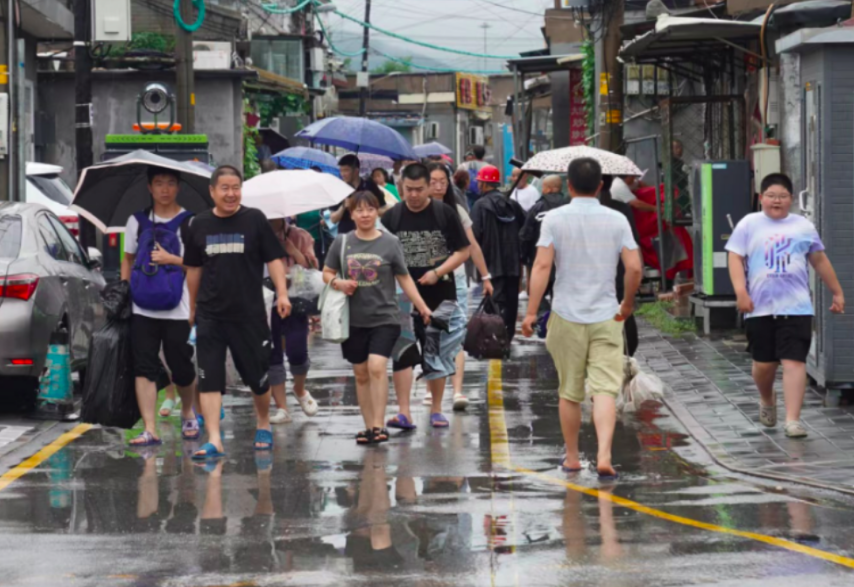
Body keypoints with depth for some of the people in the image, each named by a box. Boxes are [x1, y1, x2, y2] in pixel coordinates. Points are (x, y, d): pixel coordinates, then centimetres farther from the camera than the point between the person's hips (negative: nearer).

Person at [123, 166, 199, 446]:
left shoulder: (189, 223, 0)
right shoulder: (137, 221, 10)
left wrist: (172, 259, -13)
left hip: (177, 309, -2)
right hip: (142, 308, 2)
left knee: (182, 369, 4)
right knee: (144, 368, -6)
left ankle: (188, 414, 33)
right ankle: (150, 430, -6)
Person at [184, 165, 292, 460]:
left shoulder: (255, 220, -2)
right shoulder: (199, 225, 6)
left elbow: (274, 258, -2)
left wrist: (282, 294, -14)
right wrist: (192, 307, 19)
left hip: (250, 313, -1)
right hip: (210, 314, 2)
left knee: (258, 376, 9)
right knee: (209, 378, -8)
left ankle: (263, 425, 34)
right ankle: (214, 440, -9)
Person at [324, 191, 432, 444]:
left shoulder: (390, 243, -1)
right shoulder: (342, 243, 4)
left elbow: (404, 278, 4)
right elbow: (327, 273, 13)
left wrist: (422, 307, -2)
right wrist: (338, 283, -9)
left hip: (384, 318, -3)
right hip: (353, 319, 3)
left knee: (377, 366, -19)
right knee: (361, 374, 8)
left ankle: (379, 425, -17)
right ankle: (369, 426, 18)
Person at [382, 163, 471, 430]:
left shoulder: (445, 213, -3)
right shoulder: (392, 216, 1)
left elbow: (463, 251, -2)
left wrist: (438, 272, -14)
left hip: (440, 294, 0)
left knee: (438, 352, 9)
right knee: (403, 352, -7)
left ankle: (436, 409, 20)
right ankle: (404, 412, -8)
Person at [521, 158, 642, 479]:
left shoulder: (555, 219, -3)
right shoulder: (616, 220, 1)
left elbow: (542, 265, -10)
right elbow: (634, 268, -4)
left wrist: (531, 311, -8)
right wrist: (628, 304, 13)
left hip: (567, 315, 0)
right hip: (606, 316, 0)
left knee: (569, 392, 12)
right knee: (605, 389, -4)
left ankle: (572, 457, 22)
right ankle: (604, 455, -21)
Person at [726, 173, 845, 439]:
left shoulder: (804, 226, 10)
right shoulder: (749, 224, 4)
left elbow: (820, 260, 18)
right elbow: (735, 258, -1)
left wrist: (837, 292, 19)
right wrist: (741, 292, -14)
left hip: (796, 307, 0)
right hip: (760, 308, 0)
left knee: (794, 362, -11)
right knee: (764, 363, 8)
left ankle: (793, 420, -12)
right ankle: (767, 402, 39)